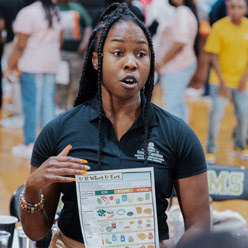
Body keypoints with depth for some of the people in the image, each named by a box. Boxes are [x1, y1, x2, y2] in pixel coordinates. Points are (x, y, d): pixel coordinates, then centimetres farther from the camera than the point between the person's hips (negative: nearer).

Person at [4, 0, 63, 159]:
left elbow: (20, 46, -12)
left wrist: (10, 67, -4)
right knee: (48, 103, 8)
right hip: (52, 64, 7)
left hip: (31, 65, -7)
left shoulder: (27, 13, -12)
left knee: (31, 104, -2)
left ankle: (30, 145, 1)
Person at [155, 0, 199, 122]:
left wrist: (161, 62, -16)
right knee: (178, 104, 17)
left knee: (171, 105, -9)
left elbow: (179, 42, -25)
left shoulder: (182, 12, -16)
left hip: (176, 67, -10)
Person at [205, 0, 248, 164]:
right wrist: (221, 81, -12)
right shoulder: (219, 27, -9)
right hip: (220, 79, -3)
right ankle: (211, 150, 1)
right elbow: (214, 56, -8)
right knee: (217, 112, -14)